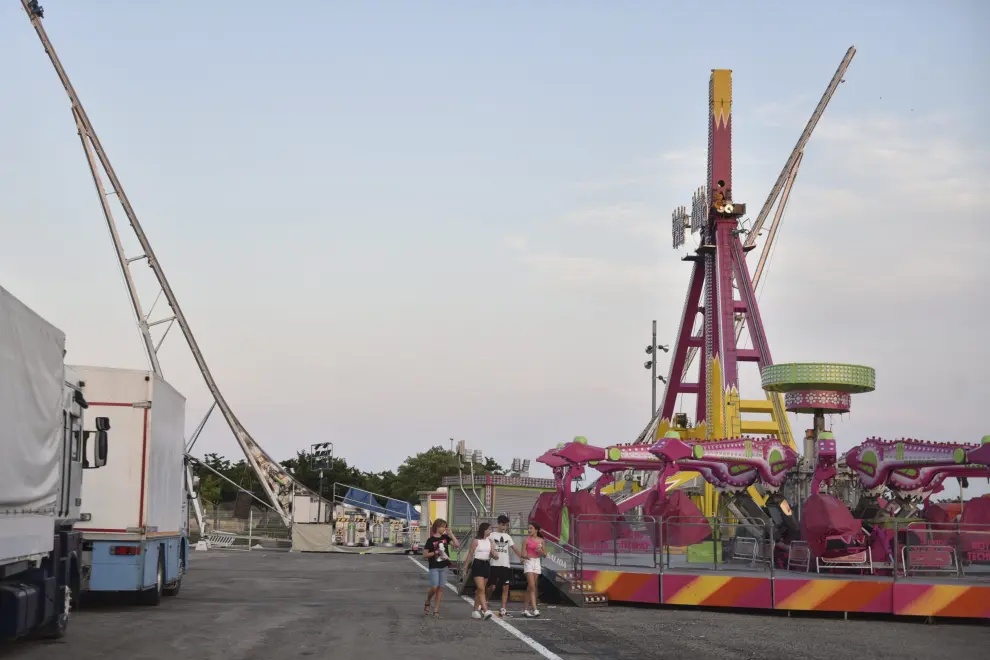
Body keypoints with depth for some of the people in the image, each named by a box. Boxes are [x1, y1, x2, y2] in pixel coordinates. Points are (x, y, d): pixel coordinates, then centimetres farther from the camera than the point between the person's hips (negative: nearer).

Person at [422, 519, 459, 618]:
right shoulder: (431, 540, -5)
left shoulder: (445, 538, 6)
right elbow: (425, 554, -5)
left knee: (440, 588, 3)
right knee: (434, 587, -13)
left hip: (443, 567, 4)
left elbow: (457, 545, -2)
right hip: (434, 567, -4)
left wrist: (451, 534, -7)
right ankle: (427, 604, 13)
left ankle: (436, 610, 8)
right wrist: (435, 552, -17)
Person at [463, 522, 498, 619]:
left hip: (486, 565, 6)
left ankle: (475, 610, 16)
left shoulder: (489, 541, 12)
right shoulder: (476, 541, -5)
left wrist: (495, 554, -11)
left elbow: (494, 555, 13)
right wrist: (466, 566, -4)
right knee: (481, 588, -15)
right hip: (477, 564, -6)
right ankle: (485, 610, -23)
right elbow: (470, 554, -2)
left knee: (479, 590, 10)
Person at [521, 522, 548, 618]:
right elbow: (522, 554, -3)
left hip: (537, 562, 4)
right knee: (532, 587, -13)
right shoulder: (527, 540, -1)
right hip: (528, 562, -4)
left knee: (530, 587, 8)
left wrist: (540, 551, -10)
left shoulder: (541, 540, 7)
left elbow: (545, 555, 11)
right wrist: (525, 556, -25)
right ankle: (535, 609, -18)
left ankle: (525, 609, 14)